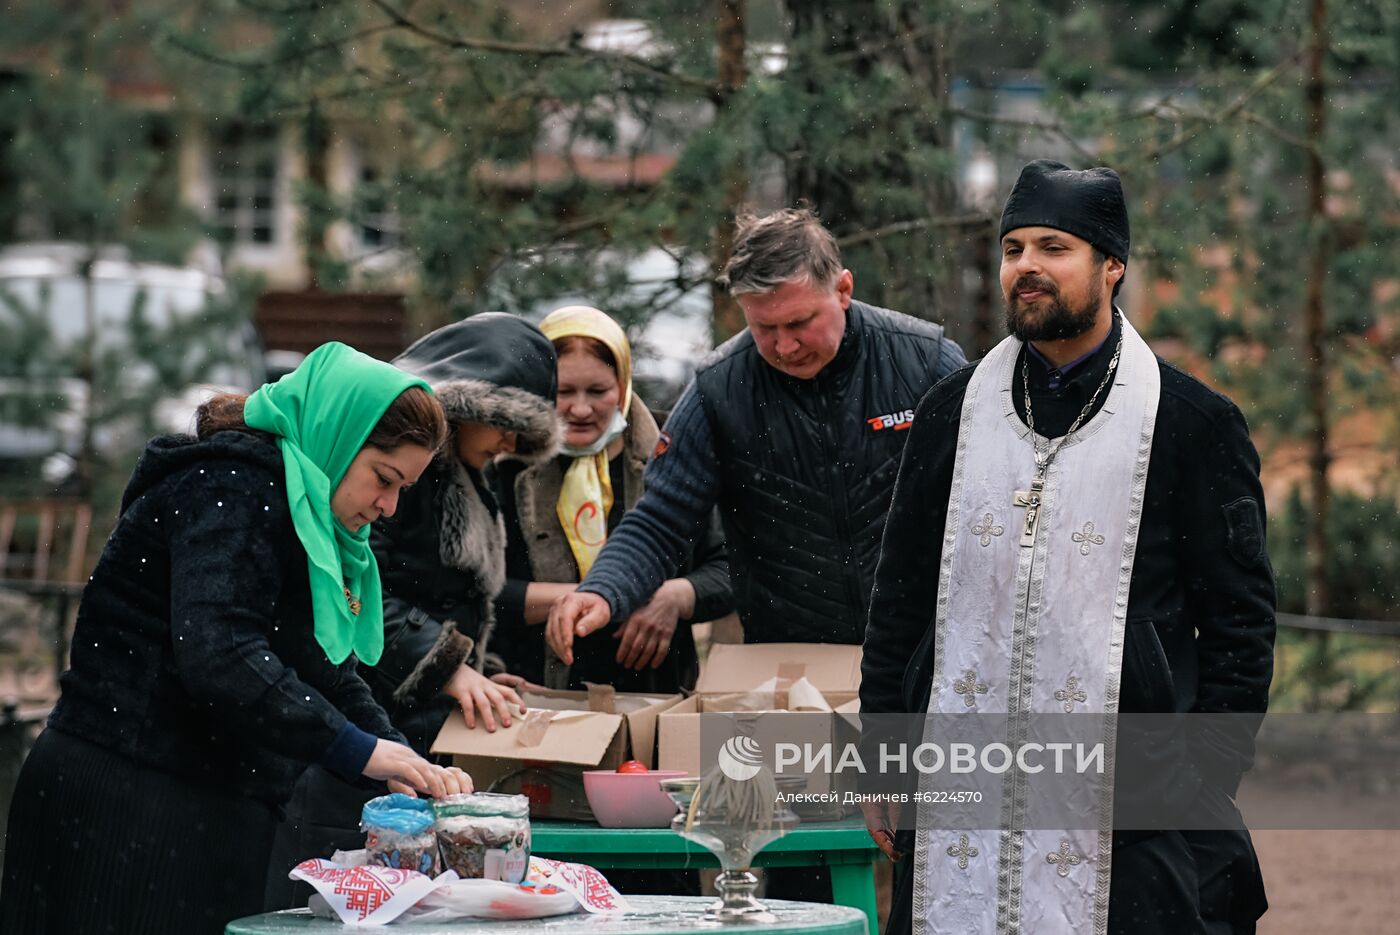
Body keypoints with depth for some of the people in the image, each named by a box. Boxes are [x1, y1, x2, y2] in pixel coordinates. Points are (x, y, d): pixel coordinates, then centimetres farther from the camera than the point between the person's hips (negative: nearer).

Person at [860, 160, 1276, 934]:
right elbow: (898, 600, 16)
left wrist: (1205, 781, -5)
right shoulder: (952, 413, 12)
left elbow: (1239, 623, 3)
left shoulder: (1195, 424, 3)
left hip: (1127, 812, -3)